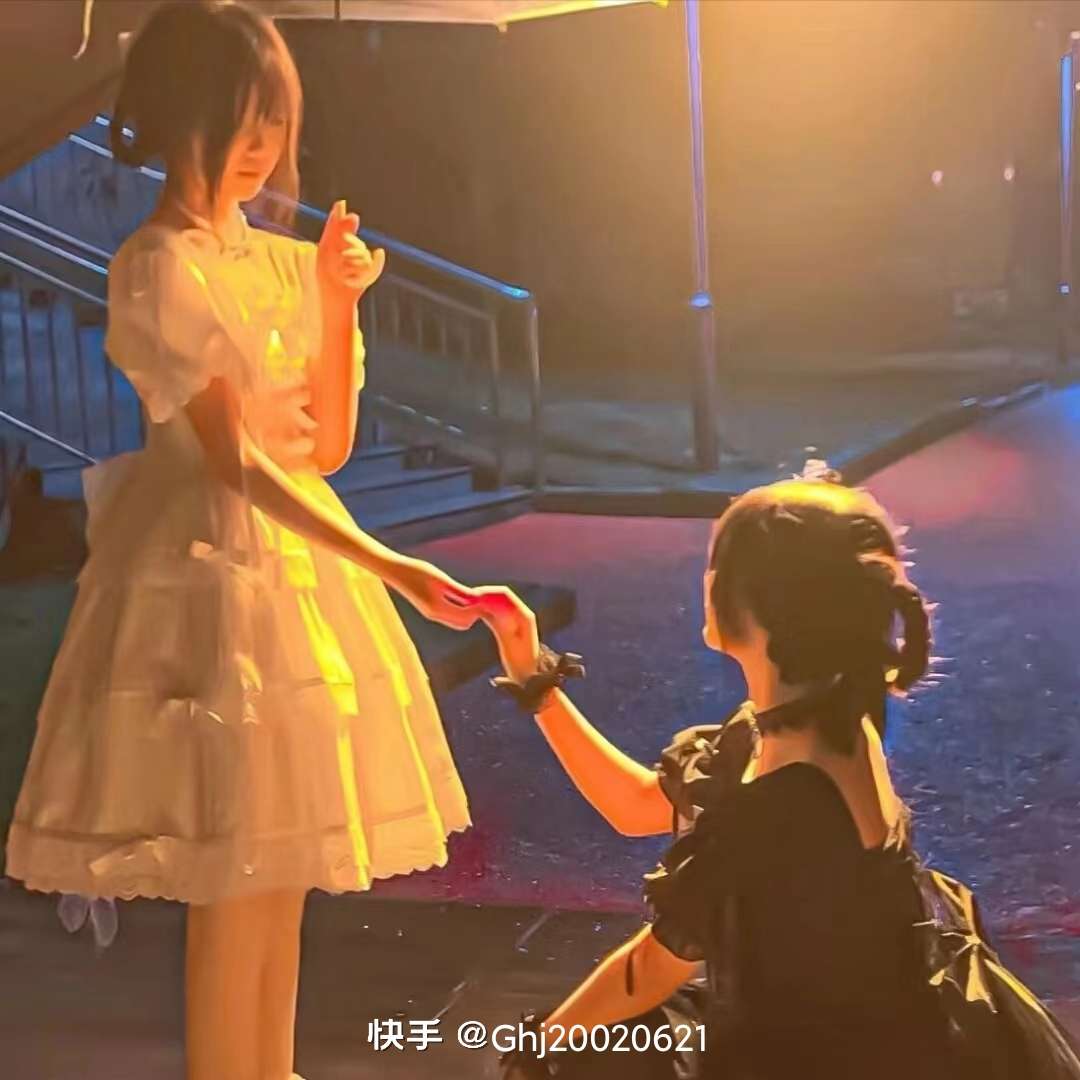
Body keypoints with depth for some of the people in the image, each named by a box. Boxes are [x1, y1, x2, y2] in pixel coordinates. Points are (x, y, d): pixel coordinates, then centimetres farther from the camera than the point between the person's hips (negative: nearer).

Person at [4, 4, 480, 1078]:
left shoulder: (282, 261, 10)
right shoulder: (157, 270, -12)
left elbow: (327, 445, 9)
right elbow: (230, 461, -20)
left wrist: (340, 301, -3)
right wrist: (386, 566, -27)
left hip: (301, 558, 8)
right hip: (216, 562, -8)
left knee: (283, 859, 14)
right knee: (234, 877, -3)